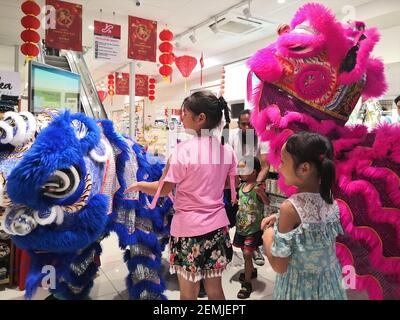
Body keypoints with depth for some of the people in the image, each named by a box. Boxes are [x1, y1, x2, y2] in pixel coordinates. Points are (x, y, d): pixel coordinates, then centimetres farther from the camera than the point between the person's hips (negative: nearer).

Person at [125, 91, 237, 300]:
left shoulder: (183, 150, -17)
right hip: (217, 225, 5)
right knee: (214, 287, 20)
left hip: (188, 227, -5)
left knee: (188, 291, 15)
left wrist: (137, 185, 6)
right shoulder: (227, 149, -2)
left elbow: (163, 189, -10)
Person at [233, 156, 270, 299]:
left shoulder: (257, 188, -21)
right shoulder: (242, 186, 0)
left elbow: (267, 203, -35)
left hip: (253, 228, -7)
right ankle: (252, 271, 45)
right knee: (245, 253, 20)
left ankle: (247, 283, 12)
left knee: (247, 254, -4)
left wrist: (261, 194, -52)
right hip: (241, 226, 7)